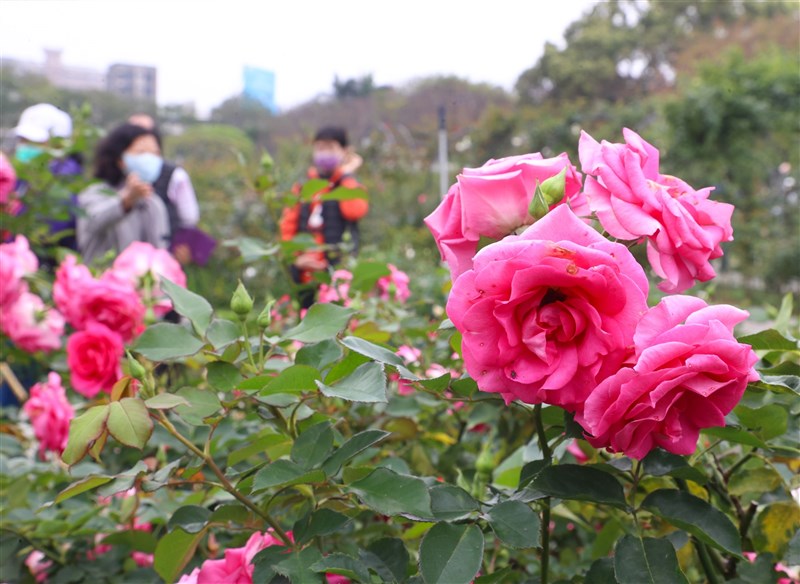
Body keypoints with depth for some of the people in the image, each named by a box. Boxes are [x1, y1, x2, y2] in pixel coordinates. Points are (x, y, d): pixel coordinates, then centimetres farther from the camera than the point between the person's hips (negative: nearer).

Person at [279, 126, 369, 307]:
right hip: (305, 277, 3)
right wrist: (295, 258, -8)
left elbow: (355, 210, -17)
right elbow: (287, 228, 8)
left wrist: (345, 175, -5)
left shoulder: (350, 186, 6)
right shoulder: (301, 189, 14)